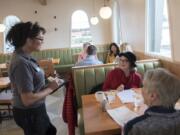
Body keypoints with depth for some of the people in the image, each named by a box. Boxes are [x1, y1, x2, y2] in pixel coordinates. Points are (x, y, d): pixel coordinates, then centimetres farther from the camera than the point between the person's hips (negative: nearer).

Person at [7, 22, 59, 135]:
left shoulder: (25, 57, 0)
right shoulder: (21, 63, -29)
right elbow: (28, 99, -29)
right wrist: (50, 88, -18)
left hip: (36, 109, 8)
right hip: (29, 113, -8)